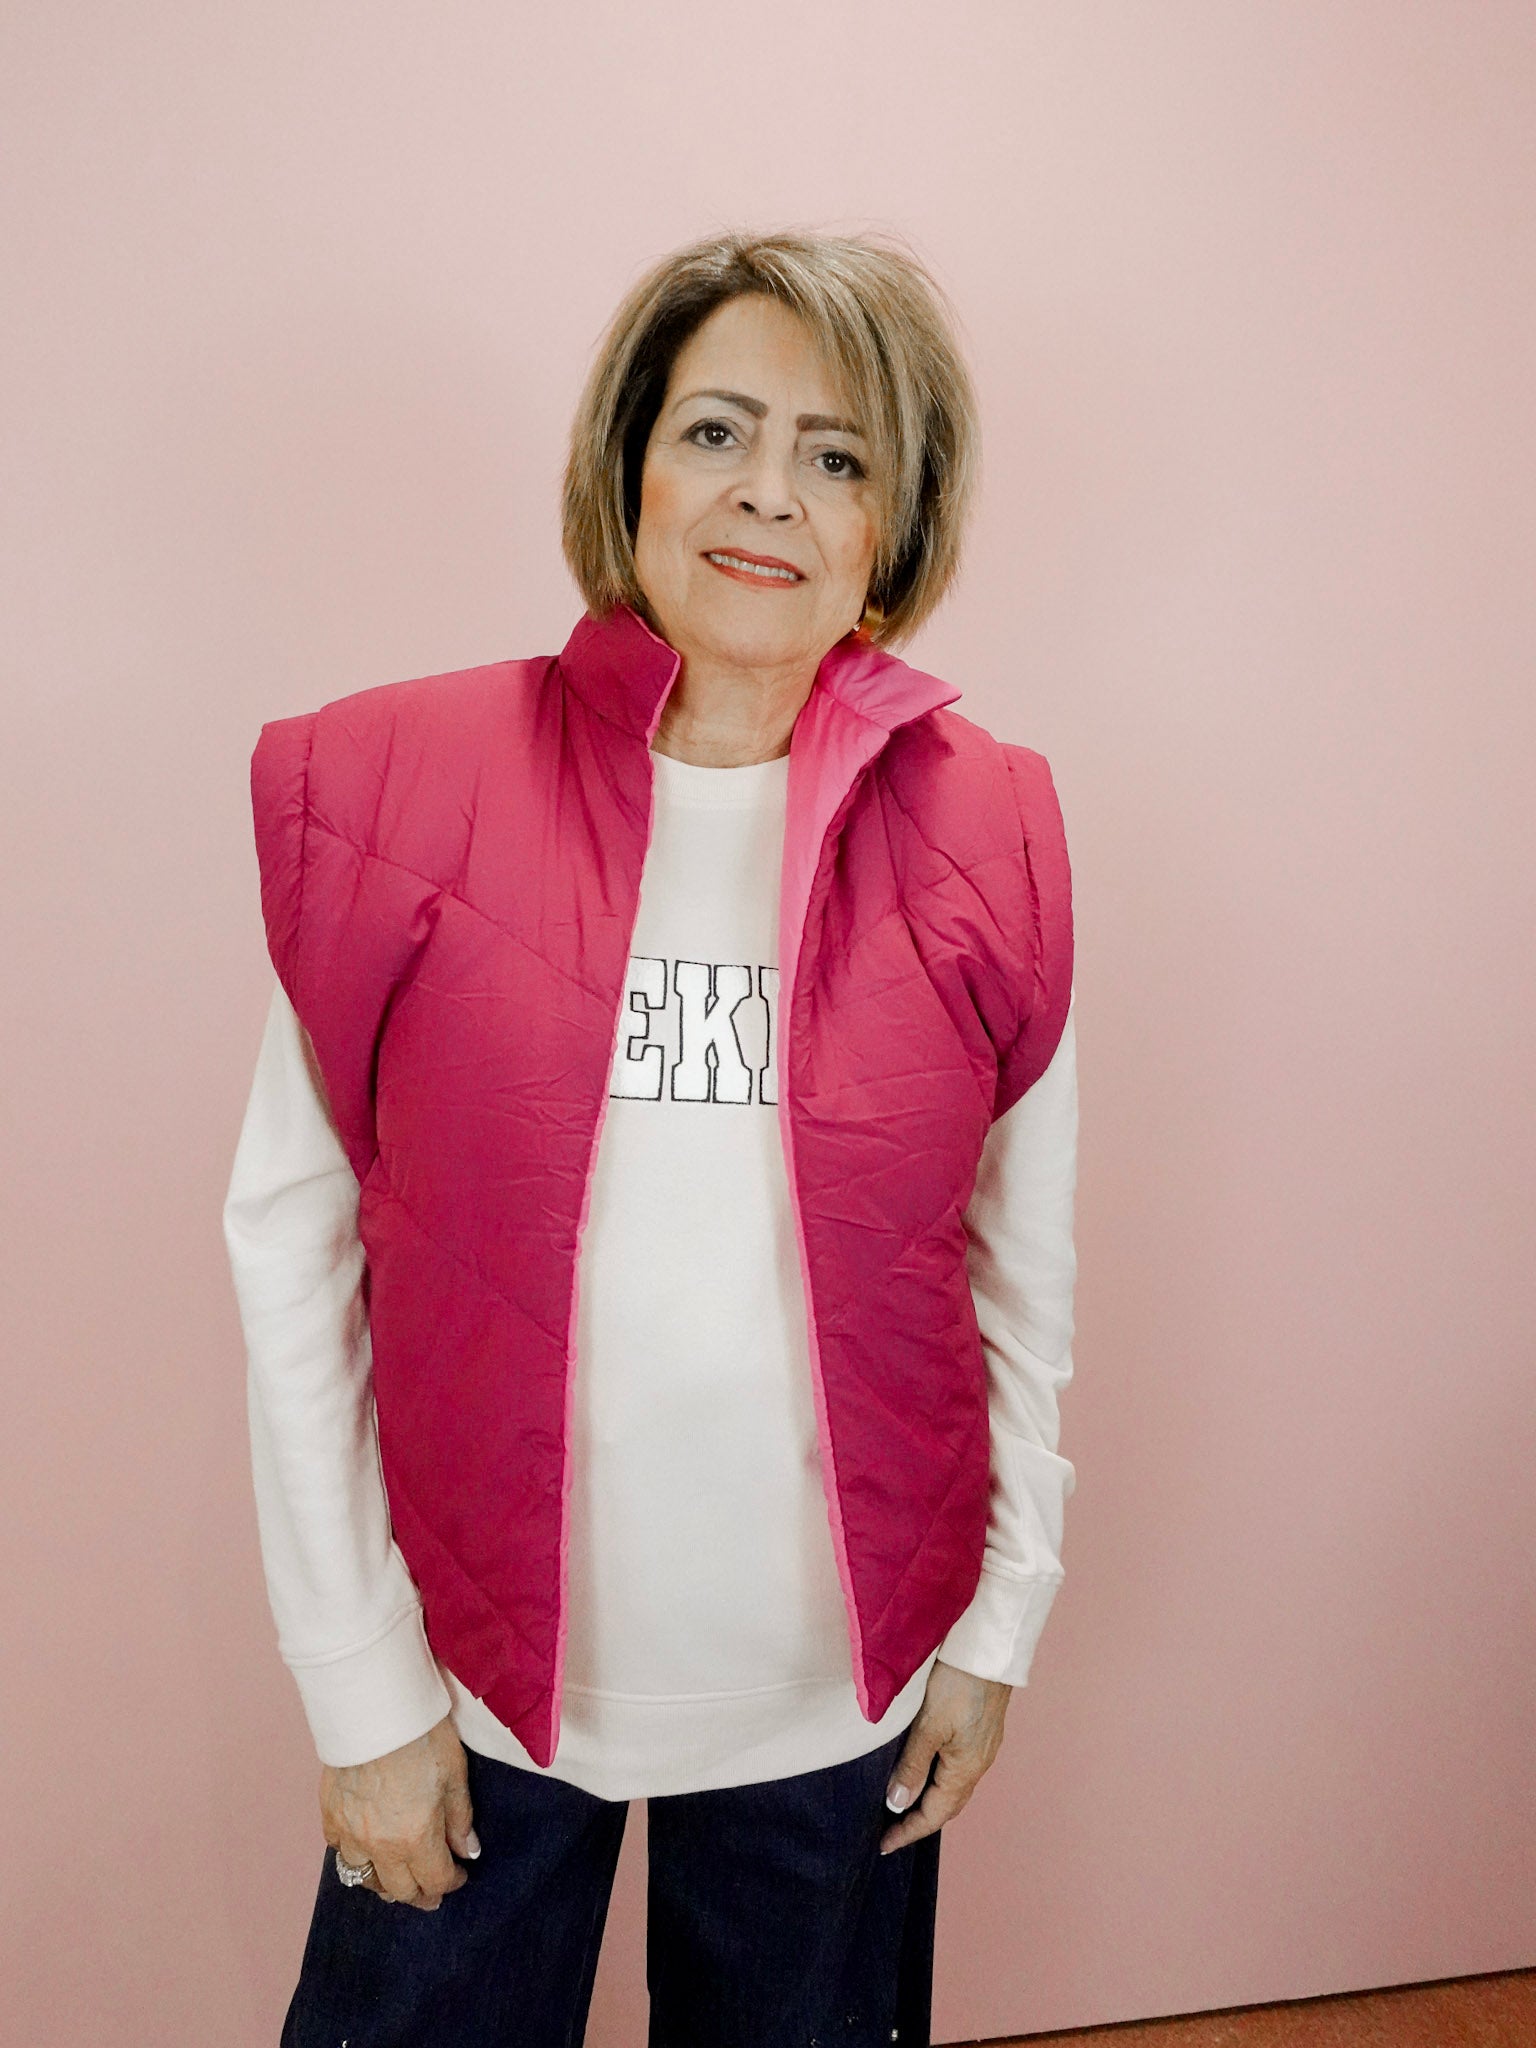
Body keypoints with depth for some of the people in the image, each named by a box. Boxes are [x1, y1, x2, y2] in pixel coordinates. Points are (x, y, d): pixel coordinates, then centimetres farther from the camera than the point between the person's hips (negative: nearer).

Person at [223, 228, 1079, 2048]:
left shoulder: (986, 836, -5)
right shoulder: (398, 791, -10)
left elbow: (1022, 1261, 2)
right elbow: (292, 1246, -8)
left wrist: (1001, 1618, 4)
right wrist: (359, 1682, -6)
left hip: (837, 1691, 2)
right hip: (476, 1675, -1)